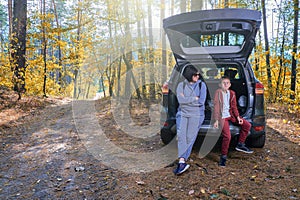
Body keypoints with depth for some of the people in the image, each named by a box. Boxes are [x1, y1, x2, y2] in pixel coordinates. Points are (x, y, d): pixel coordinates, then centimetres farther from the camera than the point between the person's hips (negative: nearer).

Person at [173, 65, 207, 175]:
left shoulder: (201, 85, 3)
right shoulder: (181, 85, 3)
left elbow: (201, 102, -8)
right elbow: (180, 100, -11)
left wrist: (186, 100, -7)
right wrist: (195, 98, -9)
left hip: (196, 115, -1)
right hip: (182, 113, 1)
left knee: (190, 138, -4)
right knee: (181, 136, -14)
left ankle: (181, 161, 2)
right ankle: (182, 162, -13)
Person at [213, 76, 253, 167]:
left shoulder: (232, 93, 7)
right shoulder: (218, 92, -11)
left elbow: (234, 107, 13)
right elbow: (216, 106, -13)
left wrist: (238, 117, 2)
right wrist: (216, 120, -17)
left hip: (230, 115, 7)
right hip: (222, 117, -7)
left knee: (247, 125, 2)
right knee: (227, 136, -19)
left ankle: (240, 145, 17)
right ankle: (223, 156, -1)